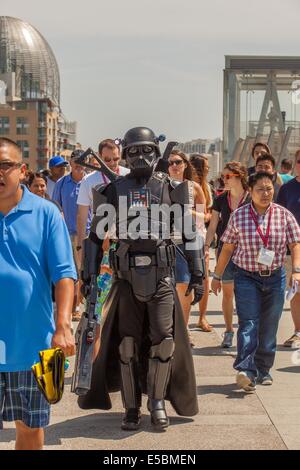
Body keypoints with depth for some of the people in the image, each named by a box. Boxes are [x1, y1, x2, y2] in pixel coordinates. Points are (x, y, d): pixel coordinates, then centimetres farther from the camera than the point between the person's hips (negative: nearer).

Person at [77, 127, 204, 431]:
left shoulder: (171, 189, 3)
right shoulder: (113, 191, 5)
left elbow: (190, 233, 5)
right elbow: (96, 235, 9)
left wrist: (197, 274, 2)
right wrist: (88, 275, 6)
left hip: (161, 277, -1)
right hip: (126, 277, 1)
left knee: (163, 341, -2)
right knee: (127, 344, 5)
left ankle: (157, 404, 17)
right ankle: (132, 408, 18)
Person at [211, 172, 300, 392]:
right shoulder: (238, 216, -1)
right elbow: (227, 248, 5)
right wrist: (217, 276, 8)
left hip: (275, 277, 2)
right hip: (247, 277, -2)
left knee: (269, 327, 9)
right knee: (248, 324, -14)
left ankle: (263, 370, 22)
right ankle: (246, 371, -21)